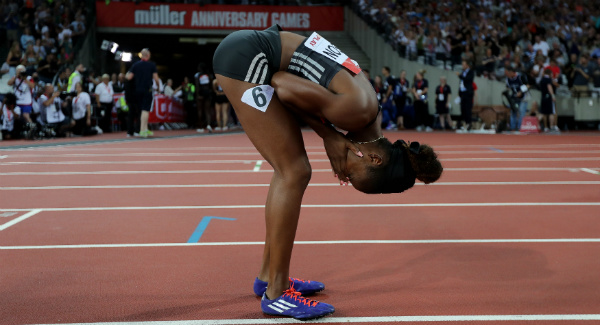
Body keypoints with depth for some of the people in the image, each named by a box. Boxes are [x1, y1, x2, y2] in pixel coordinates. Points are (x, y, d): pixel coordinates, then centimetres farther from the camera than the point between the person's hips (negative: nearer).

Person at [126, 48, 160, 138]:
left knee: (142, 110, 14)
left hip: (138, 90, 4)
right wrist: (158, 84, 13)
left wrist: (126, 75, 21)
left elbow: (129, 77, -1)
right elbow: (155, 77, -5)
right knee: (145, 110, -6)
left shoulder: (135, 65, 4)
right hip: (148, 89, -4)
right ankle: (142, 130, -13)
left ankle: (145, 130, 20)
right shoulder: (152, 65, -2)